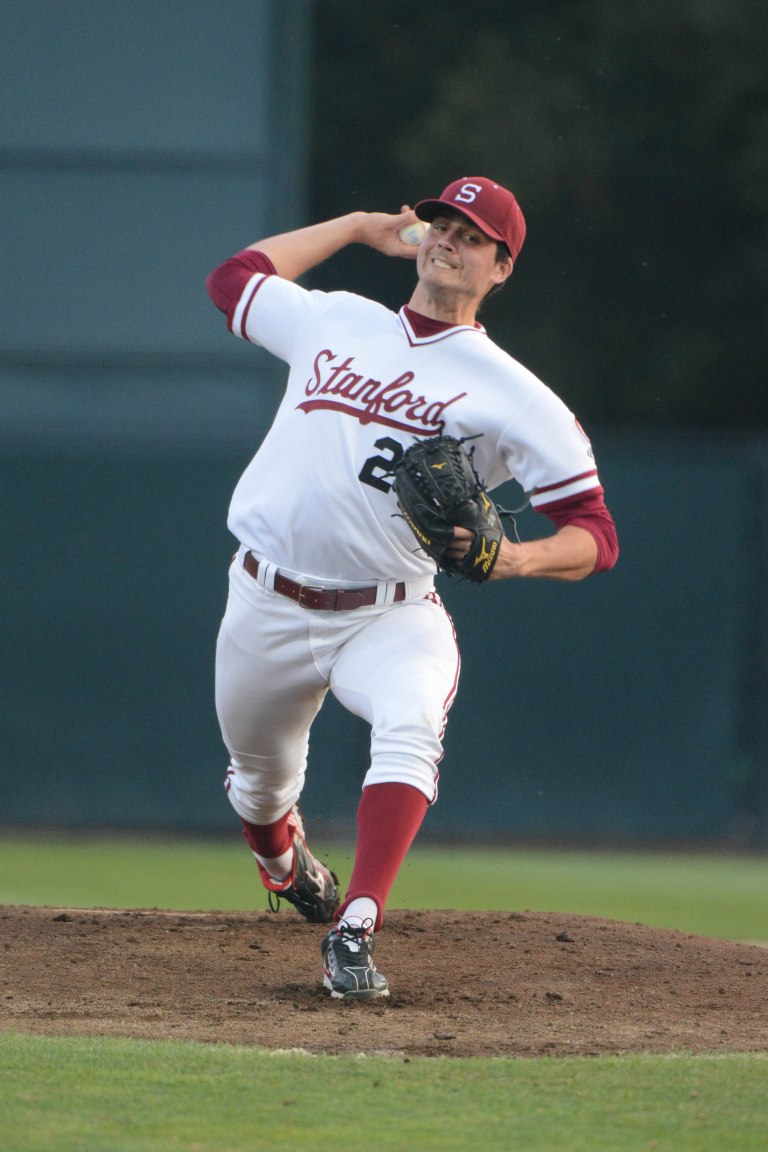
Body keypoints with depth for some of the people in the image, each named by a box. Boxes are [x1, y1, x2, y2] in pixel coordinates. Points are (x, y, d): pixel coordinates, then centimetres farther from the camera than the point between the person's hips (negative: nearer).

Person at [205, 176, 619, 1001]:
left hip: (390, 617, -4)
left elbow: (595, 537, -5)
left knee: (409, 721, -35)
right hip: (268, 612, 4)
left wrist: (515, 556, -27)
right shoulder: (333, 322, 11)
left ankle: (354, 933, -42)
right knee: (261, 779, 16)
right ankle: (284, 862, 54)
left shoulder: (513, 397, -2)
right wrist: (359, 226, 26)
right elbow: (233, 277, 30)